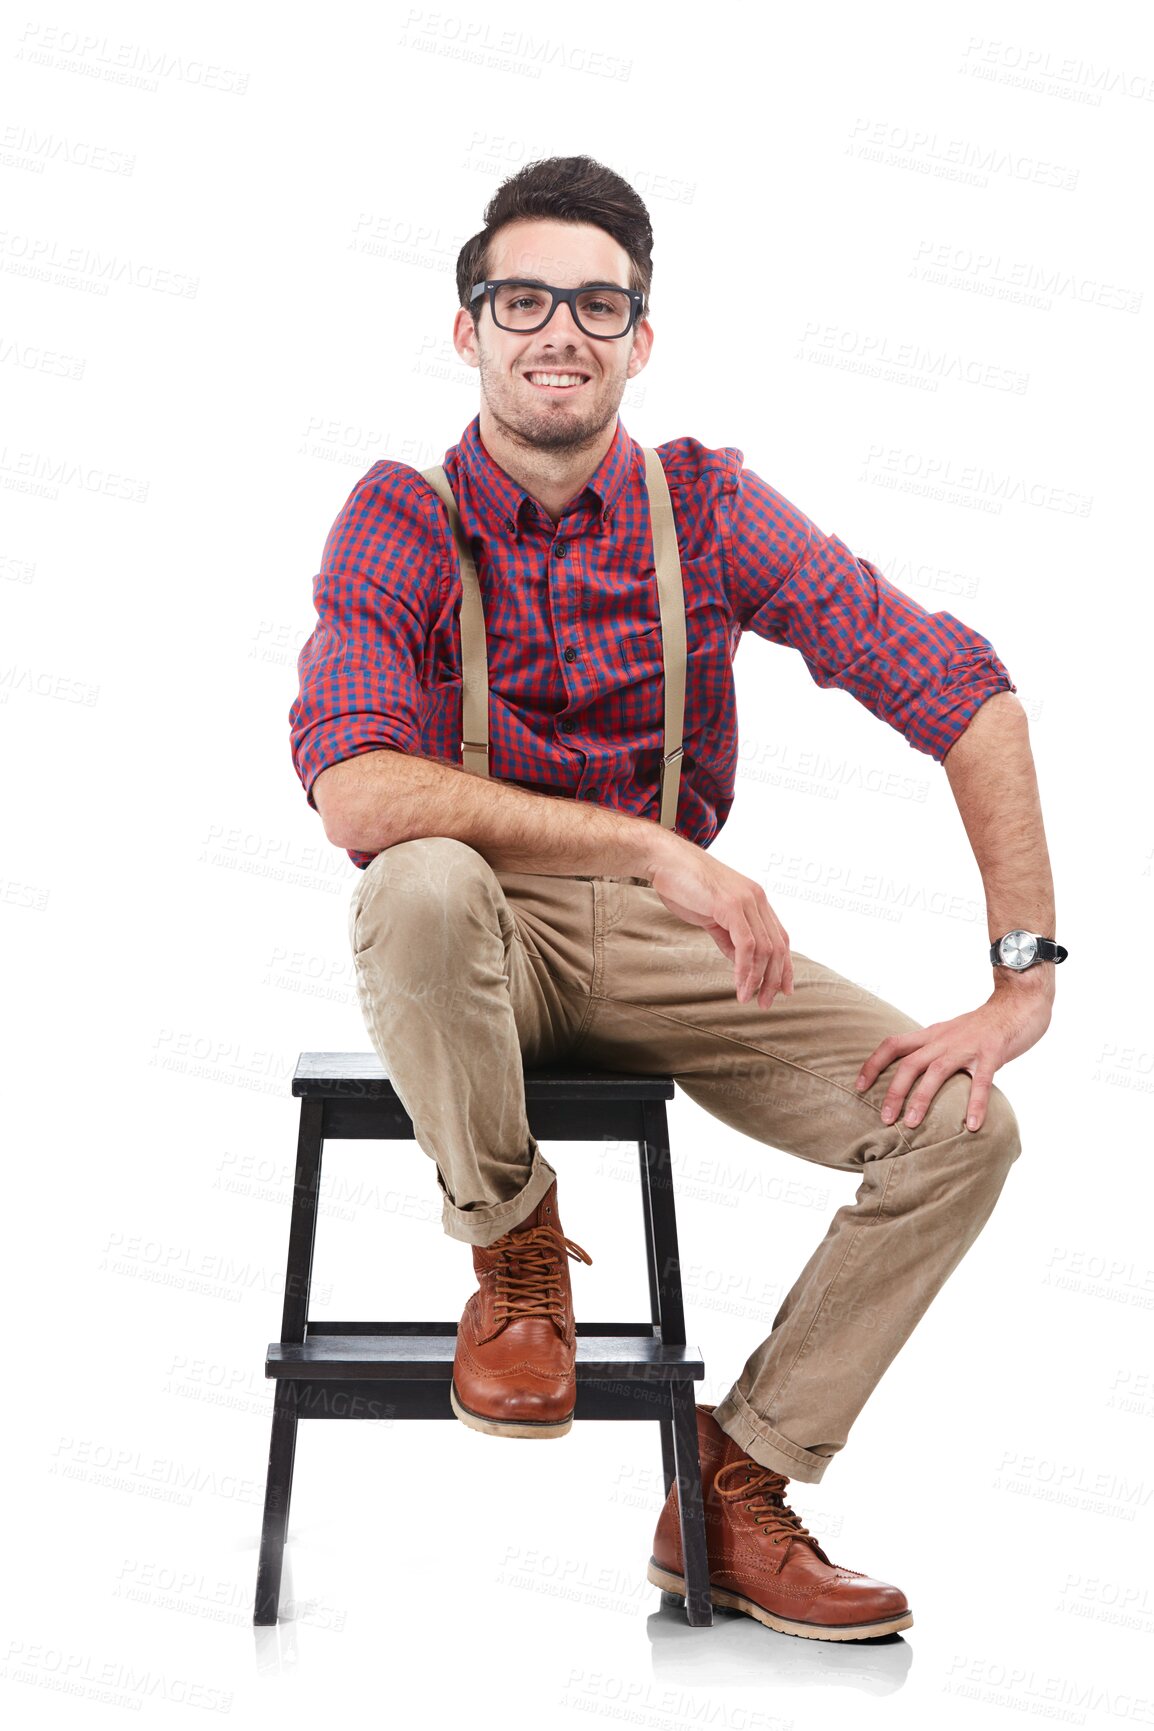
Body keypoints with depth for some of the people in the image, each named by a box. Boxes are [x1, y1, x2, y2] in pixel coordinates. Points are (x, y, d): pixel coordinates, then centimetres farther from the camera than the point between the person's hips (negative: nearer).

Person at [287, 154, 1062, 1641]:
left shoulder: (708, 502, -4)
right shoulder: (402, 519, -8)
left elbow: (965, 692, -9)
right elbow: (355, 791, -26)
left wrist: (1026, 977, -19)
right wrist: (659, 849, -31)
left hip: (664, 942, 3)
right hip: (483, 936, -2)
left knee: (963, 1123, -14)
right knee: (419, 885, -38)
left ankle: (736, 1485, 3)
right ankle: (516, 1252, -9)